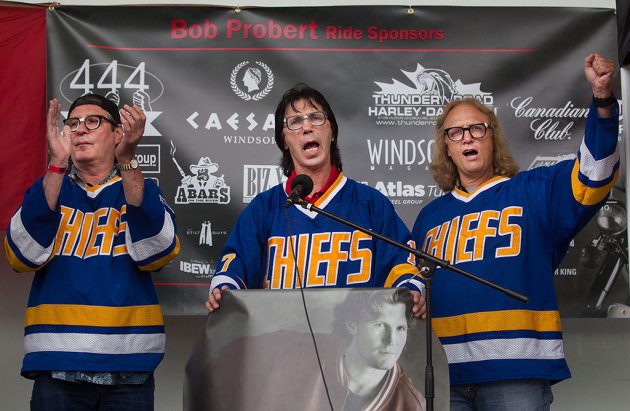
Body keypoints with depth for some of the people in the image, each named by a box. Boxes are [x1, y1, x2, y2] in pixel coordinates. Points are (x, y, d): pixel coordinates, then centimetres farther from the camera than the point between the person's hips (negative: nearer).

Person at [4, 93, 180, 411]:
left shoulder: (140, 190, 9)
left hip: (129, 368, 0)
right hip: (57, 364, 1)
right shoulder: (48, 190, 11)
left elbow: (157, 252, -12)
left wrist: (127, 160, -21)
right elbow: (23, 256, -8)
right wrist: (57, 163, -17)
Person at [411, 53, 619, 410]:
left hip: (517, 370, -3)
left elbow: (593, 175, -7)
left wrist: (603, 100, -21)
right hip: (442, 372, 3)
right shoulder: (430, 217, 21)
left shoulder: (534, 192, 10)